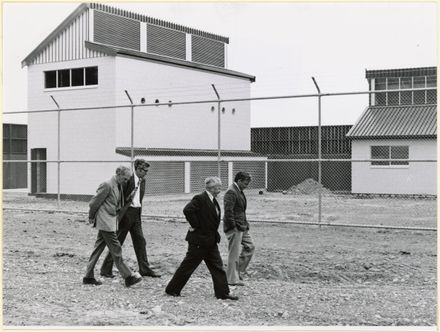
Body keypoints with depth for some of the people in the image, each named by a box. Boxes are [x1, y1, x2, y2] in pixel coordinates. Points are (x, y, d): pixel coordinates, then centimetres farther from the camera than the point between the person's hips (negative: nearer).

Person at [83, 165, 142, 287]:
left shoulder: (119, 186, 10)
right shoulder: (107, 185, -17)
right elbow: (94, 202, -13)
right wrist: (91, 217, -2)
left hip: (111, 221, 9)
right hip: (105, 222, -9)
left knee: (98, 248, 12)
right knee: (116, 250, -4)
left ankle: (88, 277, 18)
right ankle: (128, 277, -1)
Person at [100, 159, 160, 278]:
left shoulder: (142, 180, 10)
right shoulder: (128, 179, -15)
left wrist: (139, 211, 15)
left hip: (136, 213, 7)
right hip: (125, 213, -7)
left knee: (140, 241, 7)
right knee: (117, 242, 0)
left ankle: (144, 269, 12)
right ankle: (106, 269, 10)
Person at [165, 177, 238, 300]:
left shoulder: (213, 201, 11)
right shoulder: (200, 199, -17)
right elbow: (187, 210, -30)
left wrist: (215, 235, 13)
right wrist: (195, 226, -21)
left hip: (211, 241, 9)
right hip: (199, 240, -9)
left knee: (217, 266, 8)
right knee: (188, 266, 1)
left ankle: (223, 292, 13)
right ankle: (172, 289, 14)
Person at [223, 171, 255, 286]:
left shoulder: (239, 191, 15)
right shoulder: (231, 192, -18)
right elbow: (228, 211, -24)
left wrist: (245, 224, 16)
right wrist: (234, 226, -20)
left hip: (241, 226, 10)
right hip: (234, 228, -10)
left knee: (250, 247, 14)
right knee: (234, 253, -2)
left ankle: (239, 271, 21)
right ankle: (232, 279, 7)